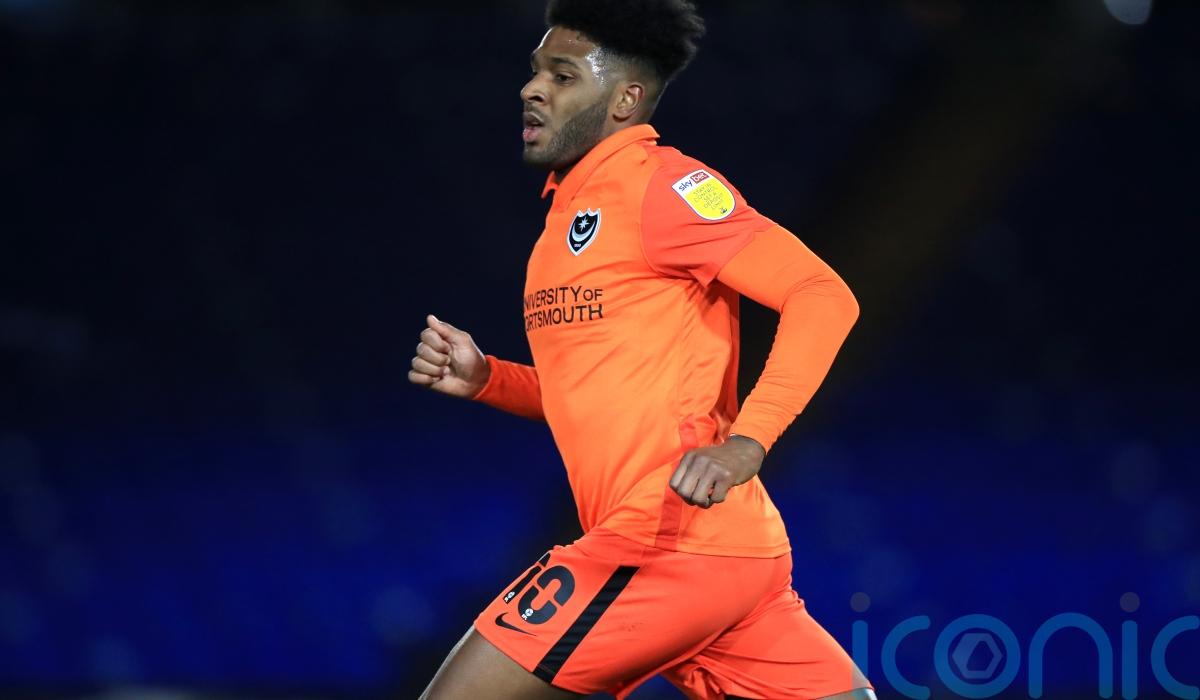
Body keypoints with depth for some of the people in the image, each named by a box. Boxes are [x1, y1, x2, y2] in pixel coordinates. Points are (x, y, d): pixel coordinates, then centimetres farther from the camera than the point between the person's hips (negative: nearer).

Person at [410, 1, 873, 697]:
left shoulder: (658, 183, -7)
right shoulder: (573, 207, 20)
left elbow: (824, 297, -16)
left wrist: (745, 443, -26)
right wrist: (483, 377, 11)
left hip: (666, 547, -9)